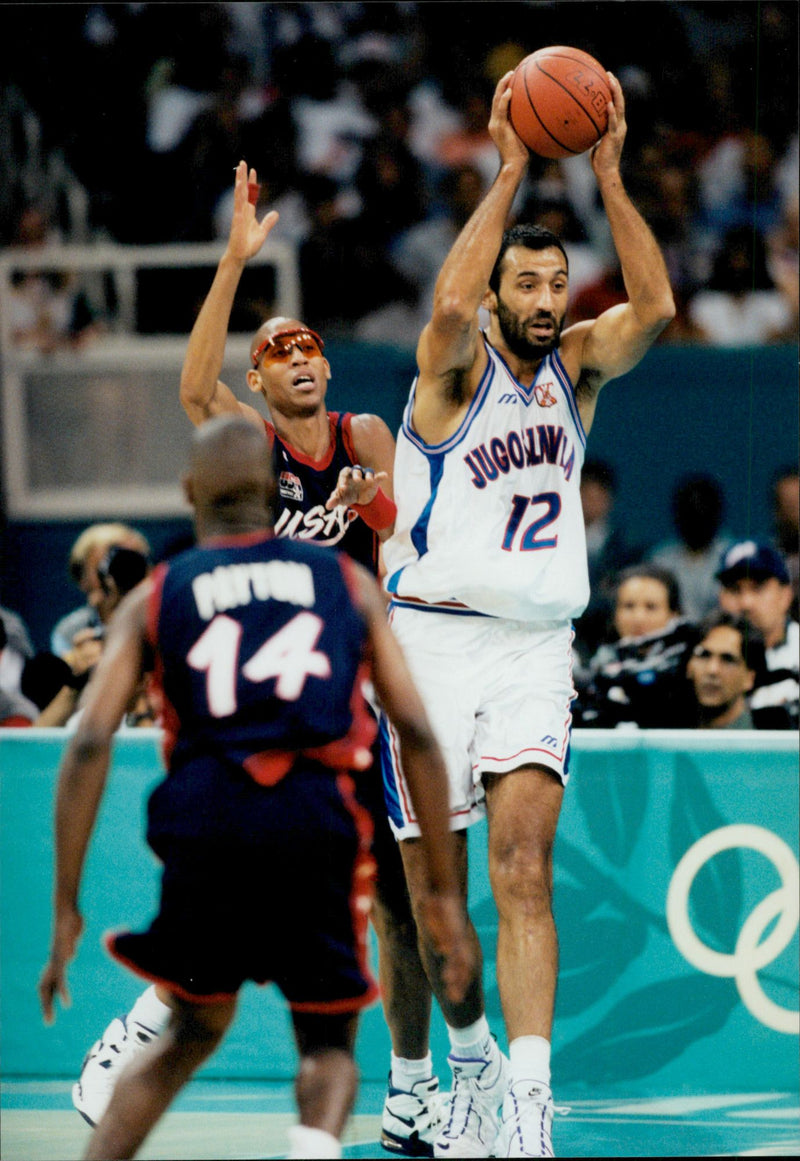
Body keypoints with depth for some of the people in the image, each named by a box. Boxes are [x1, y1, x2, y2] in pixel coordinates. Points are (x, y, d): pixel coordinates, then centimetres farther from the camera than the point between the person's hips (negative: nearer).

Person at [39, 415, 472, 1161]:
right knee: (328, 1042, 16)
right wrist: (443, 891, 13)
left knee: (195, 1028, 25)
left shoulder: (153, 599, 17)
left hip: (203, 820, 1)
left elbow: (89, 745, 5)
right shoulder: (349, 582, 18)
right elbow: (415, 733, 10)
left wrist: (66, 909, 6)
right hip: (318, 817, -1)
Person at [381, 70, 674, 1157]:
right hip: (431, 638, -1)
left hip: (535, 646, 2)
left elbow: (654, 308, -12)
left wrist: (608, 174, -18)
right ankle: (471, 1060, 30)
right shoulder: (457, 370, -4)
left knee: (524, 866, -16)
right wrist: (509, 174, -27)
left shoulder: (576, 366, 7)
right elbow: (449, 306, -28)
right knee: (431, 887, 4)